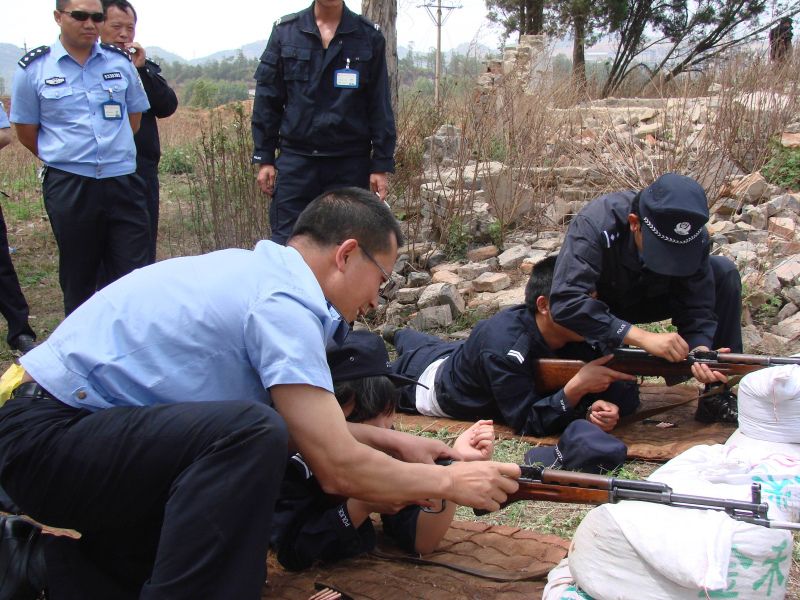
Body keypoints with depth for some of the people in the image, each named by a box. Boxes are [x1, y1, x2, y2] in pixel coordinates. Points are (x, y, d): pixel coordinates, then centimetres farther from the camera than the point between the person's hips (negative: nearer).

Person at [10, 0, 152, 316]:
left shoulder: (120, 62, 6)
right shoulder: (33, 68, -1)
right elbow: (26, 133, 6)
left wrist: (114, 154, 11)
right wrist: (67, 158, 8)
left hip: (122, 182, 2)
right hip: (69, 187, -1)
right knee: (78, 279, 10)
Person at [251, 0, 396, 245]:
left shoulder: (369, 36, 4)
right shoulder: (285, 31, 5)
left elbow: (380, 106, 4)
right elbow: (267, 99, 6)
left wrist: (381, 165, -1)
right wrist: (264, 158, 2)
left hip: (350, 162, 0)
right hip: (295, 158, 0)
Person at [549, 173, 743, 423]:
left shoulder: (694, 238, -24)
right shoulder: (594, 226, -37)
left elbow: (696, 308, -19)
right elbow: (566, 302, -48)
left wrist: (700, 348, -42)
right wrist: (643, 337, -52)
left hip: (648, 298, 4)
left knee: (724, 272, -16)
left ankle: (718, 396, -9)